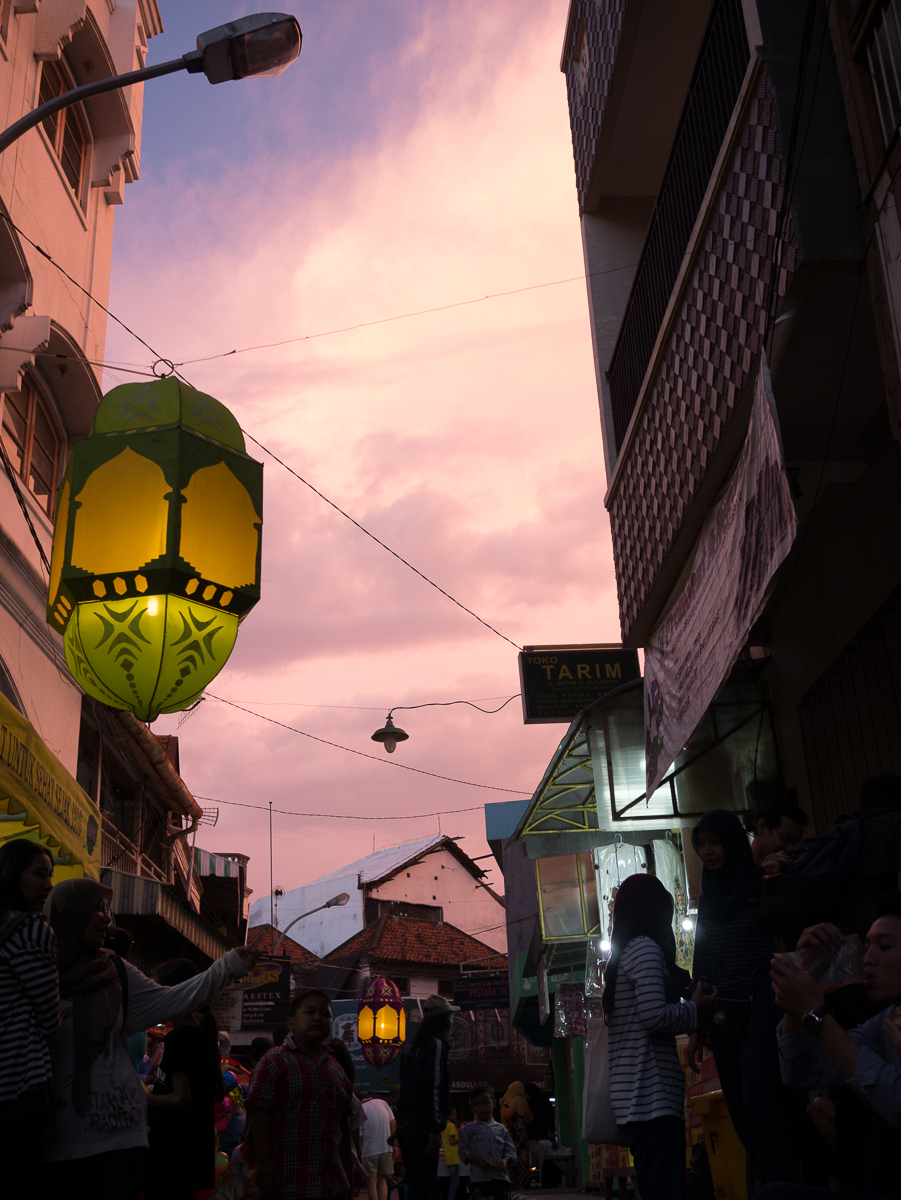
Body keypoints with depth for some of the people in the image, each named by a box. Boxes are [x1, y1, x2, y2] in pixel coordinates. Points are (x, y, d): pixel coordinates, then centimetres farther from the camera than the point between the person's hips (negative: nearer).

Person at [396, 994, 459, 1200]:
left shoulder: (410, 1047, 17)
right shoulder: (436, 1046, -9)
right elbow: (434, 1089, -16)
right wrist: (435, 1129, -18)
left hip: (405, 1124, 9)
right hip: (423, 1127, -9)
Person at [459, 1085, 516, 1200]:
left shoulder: (500, 1129, 14)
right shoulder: (469, 1129, 8)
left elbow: (510, 1150, 12)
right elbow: (463, 1151, 4)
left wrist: (505, 1160, -9)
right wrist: (477, 1159, -13)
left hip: (500, 1176, 3)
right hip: (479, 1178, -3)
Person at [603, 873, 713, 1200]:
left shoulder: (622, 954, 21)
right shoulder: (646, 947, -7)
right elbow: (655, 1015, -17)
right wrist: (697, 1008, -1)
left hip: (637, 1096, 10)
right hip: (652, 1095, -10)